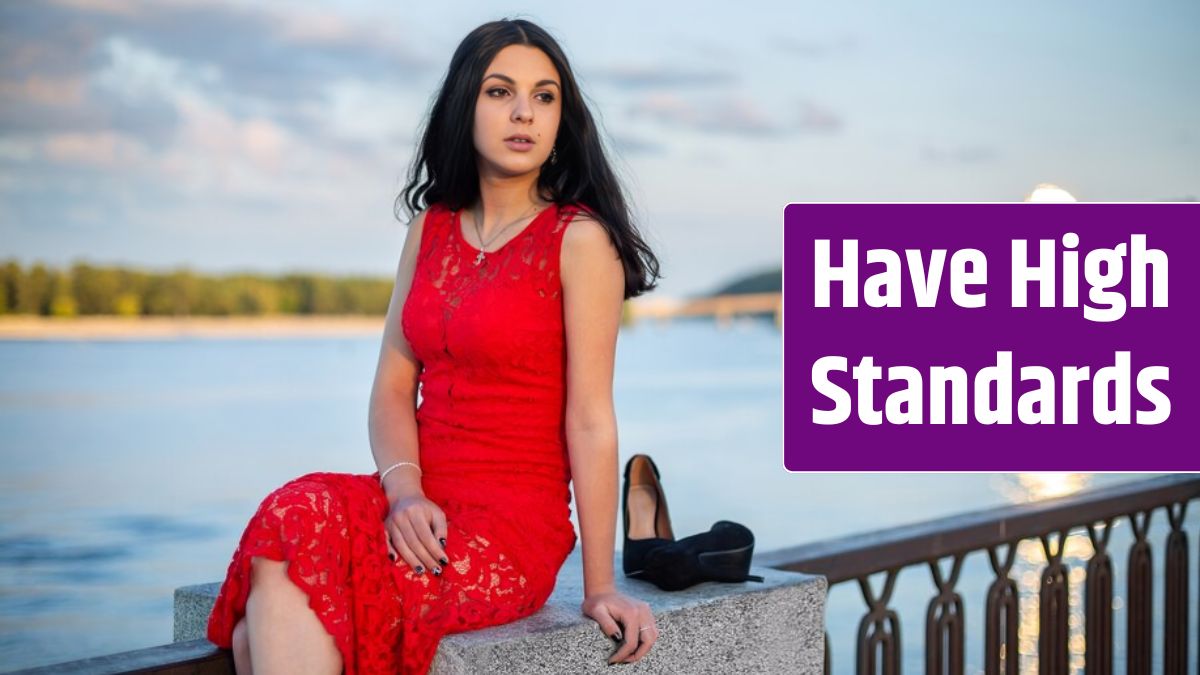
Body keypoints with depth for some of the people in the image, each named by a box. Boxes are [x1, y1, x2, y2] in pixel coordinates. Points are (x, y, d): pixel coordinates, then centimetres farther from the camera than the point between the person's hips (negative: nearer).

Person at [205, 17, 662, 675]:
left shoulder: (579, 240, -4)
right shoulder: (432, 229, 14)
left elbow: (590, 420, -8)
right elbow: (393, 386, 11)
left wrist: (599, 588, -9)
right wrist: (404, 492, -9)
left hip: (514, 525, -5)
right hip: (424, 513, 5)